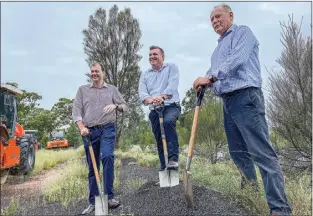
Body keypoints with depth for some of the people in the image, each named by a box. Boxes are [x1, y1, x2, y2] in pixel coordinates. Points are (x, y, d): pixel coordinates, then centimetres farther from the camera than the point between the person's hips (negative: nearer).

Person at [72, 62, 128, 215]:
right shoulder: (82, 89, 13)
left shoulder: (112, 89, 14)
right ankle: (93, 202, 15)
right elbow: (76, 110, 4)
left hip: (107, 129, -1)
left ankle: (109, 197, -18)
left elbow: (125, 107, 12)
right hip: (89, 131, 2)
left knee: (108, 157, -25)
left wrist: (115, 106, -10)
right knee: (92, 167, 5)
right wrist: (82, 127, -11)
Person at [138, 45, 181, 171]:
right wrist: (150, 100, -26)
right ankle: (163, 166, 16)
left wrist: (162, 97, -30)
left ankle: (173, 159, -32)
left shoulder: (171, 68, 7)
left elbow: (172, 85, -11)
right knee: (159, 139, 4)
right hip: (154, 110, 4)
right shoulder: (145, 75, 15)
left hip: (171, 106, -4)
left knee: (168, 122, -34)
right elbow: (142, 92, -1)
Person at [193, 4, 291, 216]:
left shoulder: (243, 32, 2)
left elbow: (237, 59, -16)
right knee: (238, 152, 12)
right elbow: (214, 72, 24)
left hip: (245, 98, -9)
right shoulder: (219, 47, 27)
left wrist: (211, 77, -22)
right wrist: (204, 82, 1)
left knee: (262, 152, -12)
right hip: (228, 102, 9)